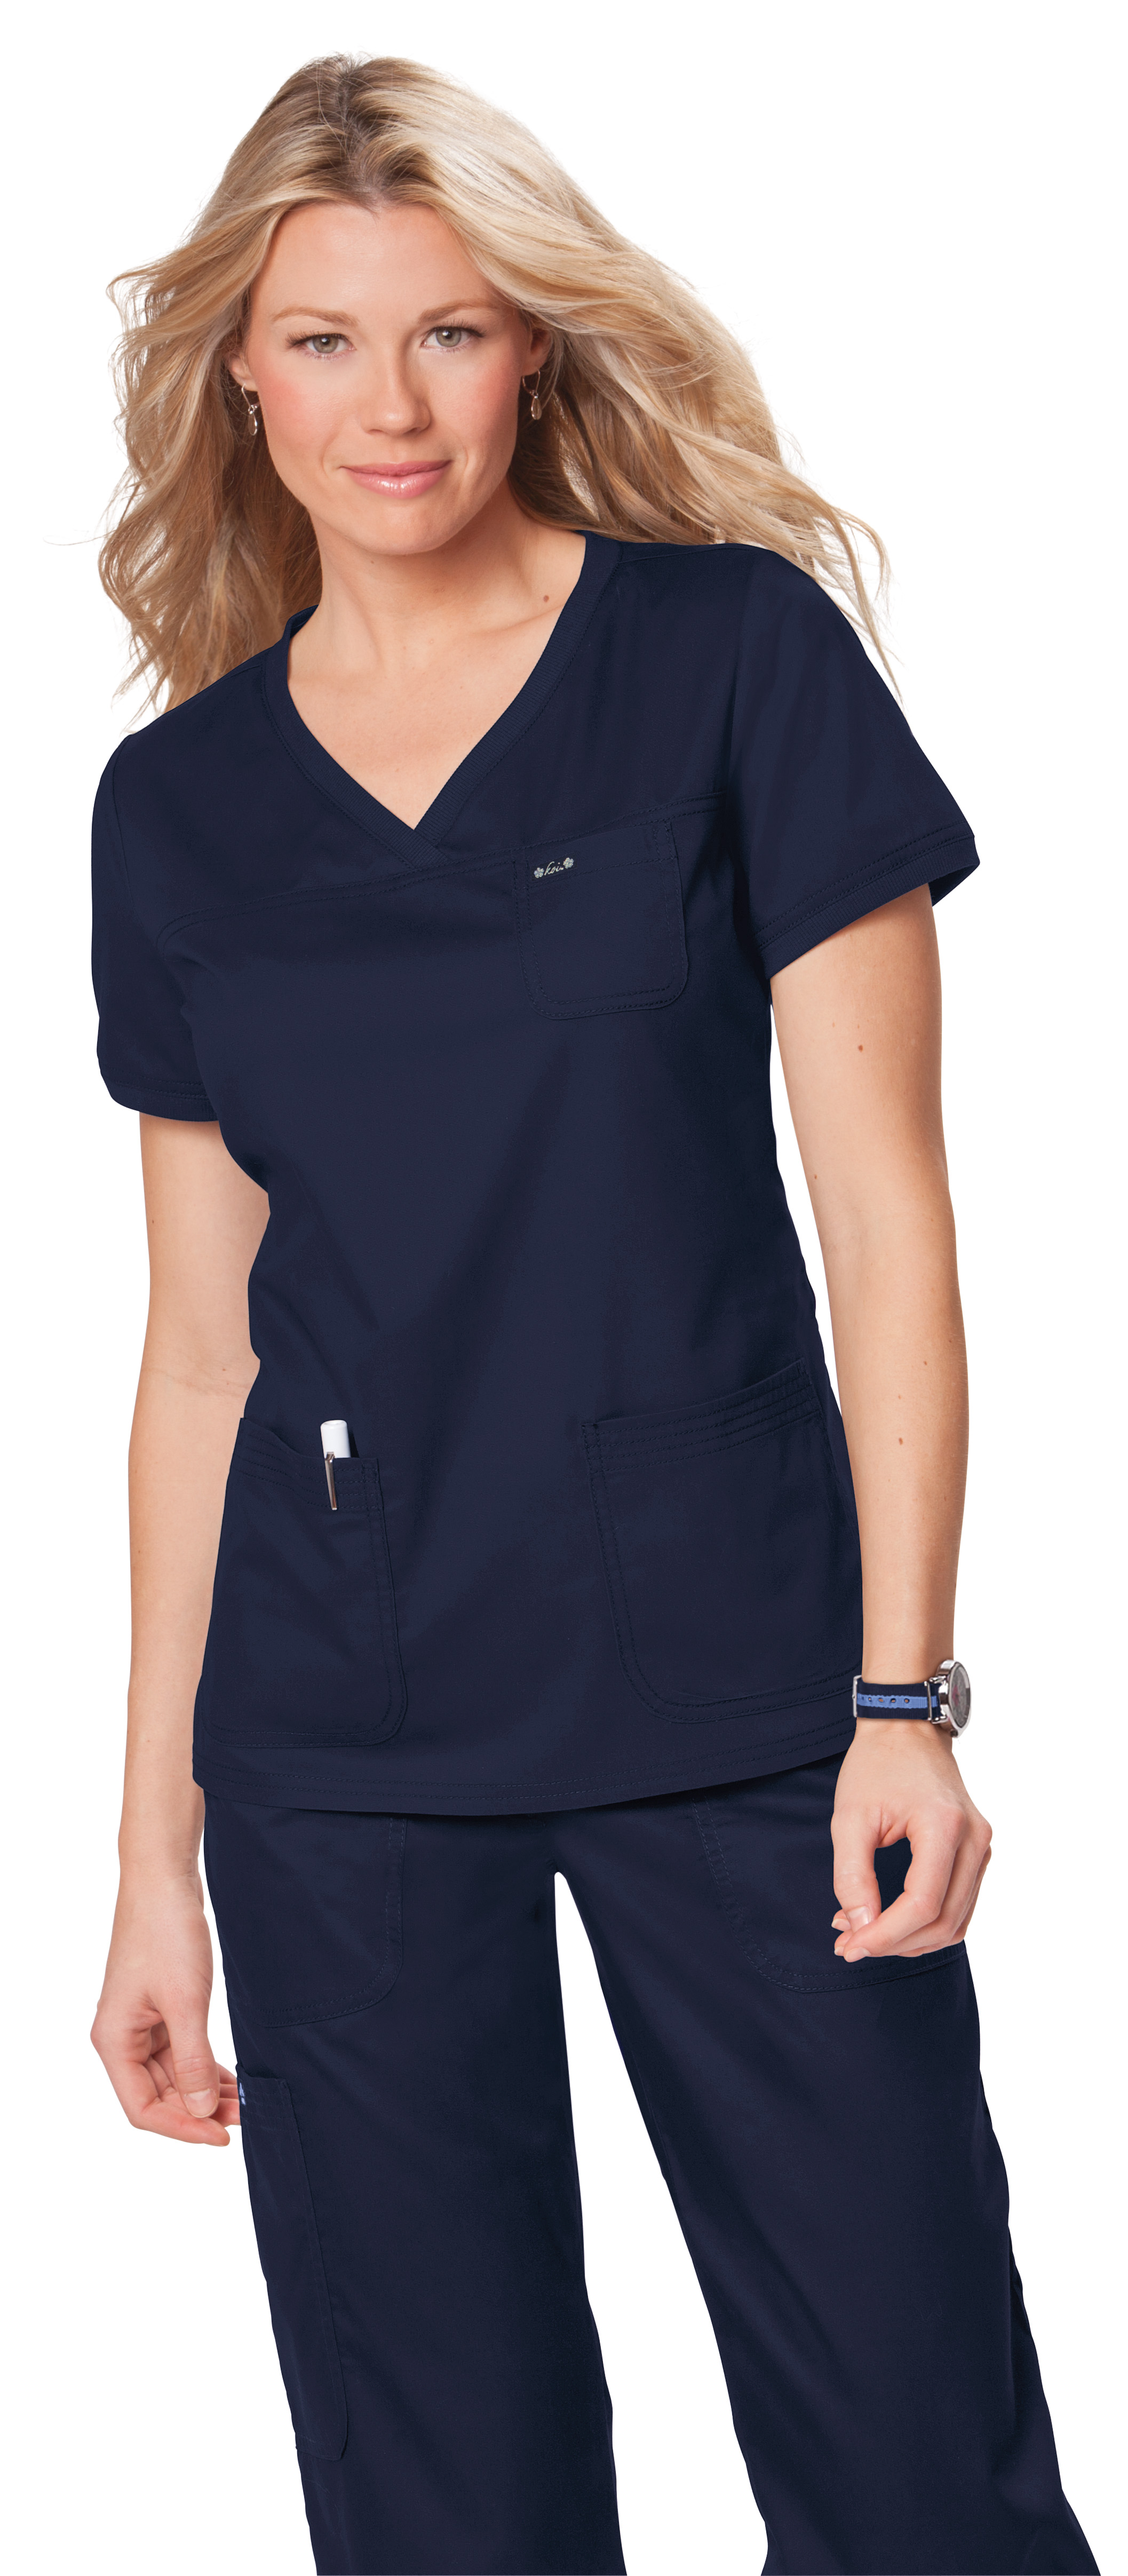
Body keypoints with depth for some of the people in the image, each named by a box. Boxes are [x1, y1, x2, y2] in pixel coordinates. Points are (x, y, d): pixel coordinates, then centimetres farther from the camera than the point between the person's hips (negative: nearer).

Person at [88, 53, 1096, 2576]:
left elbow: (887, 1206, -2)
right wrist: (153, 1849, 9)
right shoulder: (181, 802, 9)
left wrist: (906, 1694, -10)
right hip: (339, 1745, 3)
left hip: (732, 1690, -2)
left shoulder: (740, 656, 1)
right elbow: (203, 1346, 11)